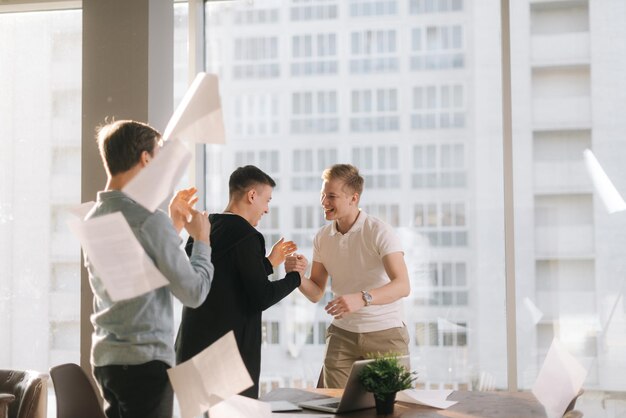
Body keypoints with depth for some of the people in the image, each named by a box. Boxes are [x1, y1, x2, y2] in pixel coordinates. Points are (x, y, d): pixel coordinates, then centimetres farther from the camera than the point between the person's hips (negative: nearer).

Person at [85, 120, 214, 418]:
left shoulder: (93, 218, 8)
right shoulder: (150, 220, -16)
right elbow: (194, 293, -14)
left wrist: (174, 224, 19)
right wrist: (201, 240, 1)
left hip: (104, 358, 8)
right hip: (145, 360, -8)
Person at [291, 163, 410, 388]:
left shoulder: (379, 232, -14)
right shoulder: (322, 237, 3)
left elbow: (403, 286, -24)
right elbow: (316, 293, 8)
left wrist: (363, 298, -40)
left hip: (385, 334, -4)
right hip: (342, 334, 4)